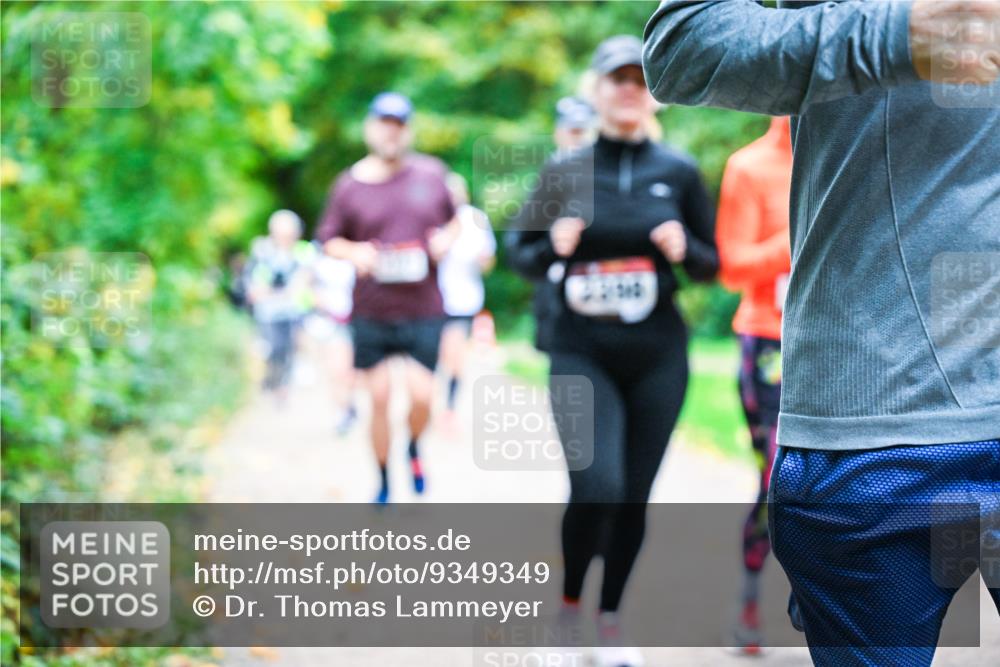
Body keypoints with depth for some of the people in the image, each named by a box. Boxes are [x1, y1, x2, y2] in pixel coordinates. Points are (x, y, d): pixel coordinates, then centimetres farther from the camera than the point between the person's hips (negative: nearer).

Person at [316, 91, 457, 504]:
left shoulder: (432, 174, 3)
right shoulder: (349, 185, 0)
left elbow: (455, 218, 18)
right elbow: (327, 239, 8)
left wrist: (447, 238, -4)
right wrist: (353, 252, -12)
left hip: (423, 311, 0)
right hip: (371, 313, 0)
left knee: (421, 395, -10)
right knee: (379, 398, 3)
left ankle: (415, 450, 24)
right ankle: (383, 485, 20)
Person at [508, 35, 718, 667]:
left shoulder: (680, 172, 3)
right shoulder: (564, 172, 1)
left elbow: (714, 264, 8)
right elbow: (525, 256, 8)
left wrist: (684, 249, -13)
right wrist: (555, 247, -13)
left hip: (658, 355, 1)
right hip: (583, 353, -1)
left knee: (634, 497, 5)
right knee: (596, 486, -18)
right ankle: (569, 603, 8)